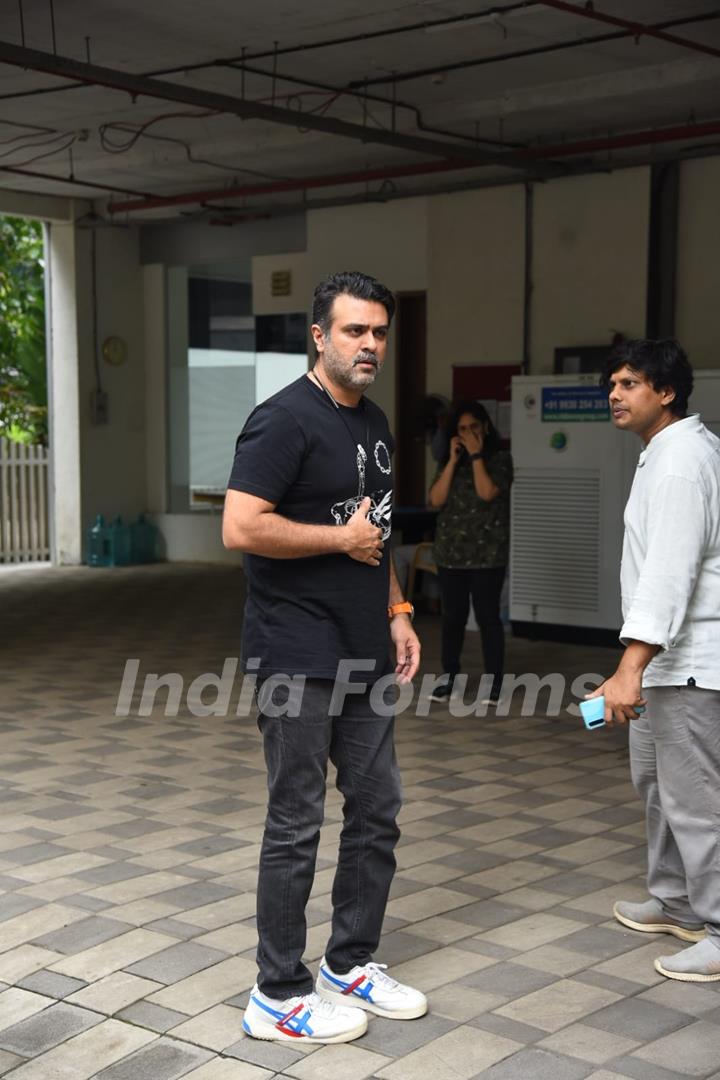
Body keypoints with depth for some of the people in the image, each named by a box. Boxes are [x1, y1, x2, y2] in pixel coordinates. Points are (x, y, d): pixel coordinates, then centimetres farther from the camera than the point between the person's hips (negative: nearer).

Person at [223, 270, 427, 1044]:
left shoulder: (373, 422, 14)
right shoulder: (285, 420, -14)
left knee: (377, 810, 13)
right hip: (298, 657, -8)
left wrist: (396, 611, 14)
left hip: (362, 654, 9)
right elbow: (240, 528, -24)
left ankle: (351, 965, 29)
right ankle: (278, 996, 14)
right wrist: (342, 538, -14)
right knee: (297, 822, 0)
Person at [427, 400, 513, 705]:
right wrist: (454, 460, -6)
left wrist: (476, 456, -13)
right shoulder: (448, 462, 10)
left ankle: (494, 683, 4)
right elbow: (436, 499, -3)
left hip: (486, 554, -4)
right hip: (450, 552, 4)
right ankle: (448, 679, 19)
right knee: (452, 617, 9)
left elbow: (486, 493, -18)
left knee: (487, 617, -2)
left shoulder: (500, 459, -2)